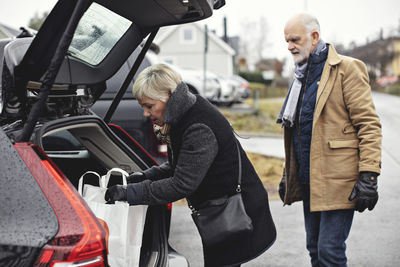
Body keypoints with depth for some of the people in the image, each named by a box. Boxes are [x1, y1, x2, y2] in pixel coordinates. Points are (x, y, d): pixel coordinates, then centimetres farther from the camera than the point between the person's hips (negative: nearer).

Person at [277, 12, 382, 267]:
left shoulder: (347, 68, -7)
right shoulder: (302, 75, 17)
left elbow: (369, 124, -13)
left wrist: (368, 176, -19)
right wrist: (288, 174, 21)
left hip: (338, 179, -8)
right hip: (309, 179, 8)